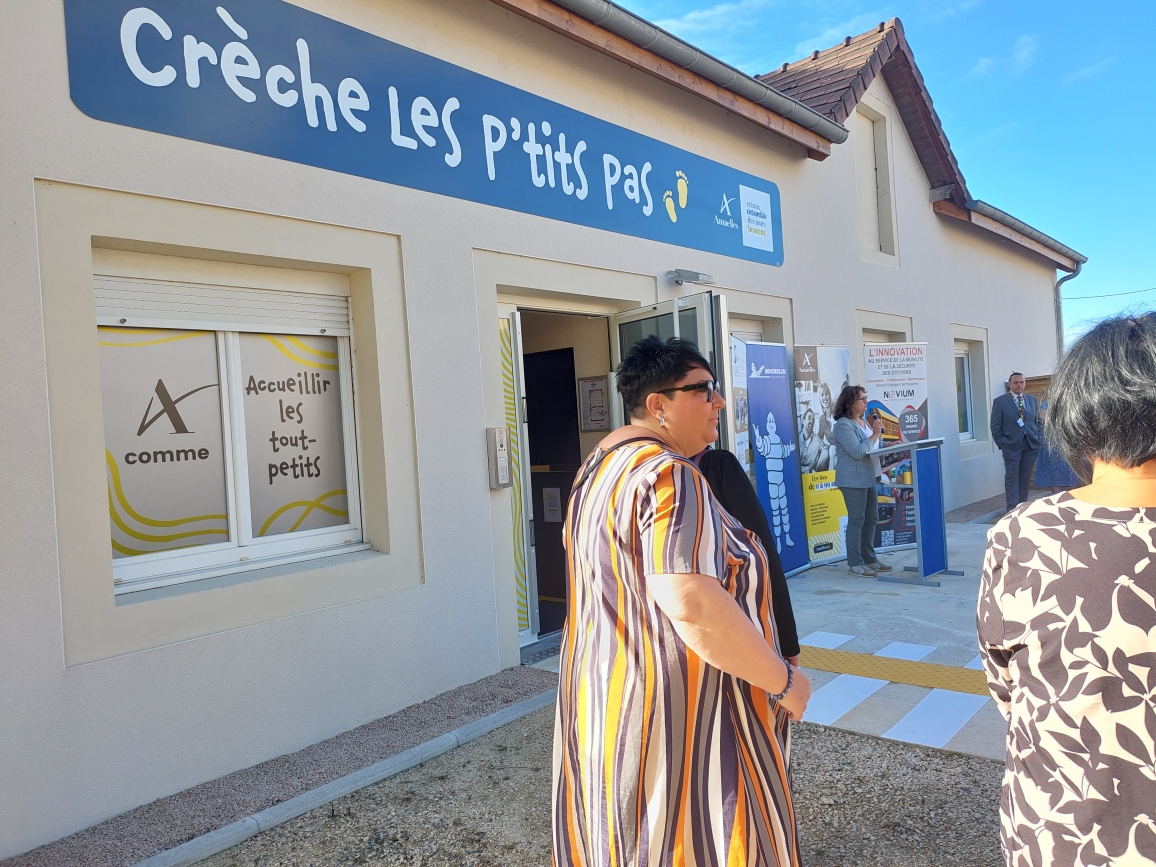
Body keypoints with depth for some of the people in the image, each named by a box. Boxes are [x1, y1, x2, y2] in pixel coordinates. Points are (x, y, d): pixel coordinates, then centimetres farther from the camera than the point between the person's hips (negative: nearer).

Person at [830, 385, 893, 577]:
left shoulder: (863, 422, 14)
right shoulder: (843, 425, -14)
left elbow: (873, 446, 21)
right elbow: (857, 451, -22)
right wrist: (875, 434, -17)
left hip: (869, 477, 9)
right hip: (853, 480, -9)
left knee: (871, 518, 13)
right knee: (857, 520, -6)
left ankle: (869, 558, 23)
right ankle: (855, 564, 0)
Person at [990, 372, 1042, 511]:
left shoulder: (1032, 399, 11)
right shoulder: (1000, 401, -2)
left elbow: (1037, 421, 17)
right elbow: (995, 426, -3)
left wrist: (1038, 438, 7)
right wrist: (1001, 444, -8)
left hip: (1031, 445, 4)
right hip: (1011, 446, -4)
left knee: (1025, 478, 8)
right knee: (1012, 478, -3)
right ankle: (1012, 508, -1)